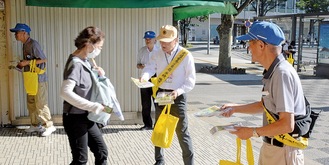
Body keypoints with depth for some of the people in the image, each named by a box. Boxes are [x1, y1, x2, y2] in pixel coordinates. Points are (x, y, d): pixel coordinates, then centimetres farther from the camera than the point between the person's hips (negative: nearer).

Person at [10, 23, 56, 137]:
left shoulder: (33, 44, -15)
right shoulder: (25, 45, 13)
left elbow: (43, 59, -18)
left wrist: (27, 62, -18)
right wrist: (21, 65, 6)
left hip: (39, 79, -9)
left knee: (41, 104, -4)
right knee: (31, 103, 14)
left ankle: (49, 126, 6)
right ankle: (35, 125, 25)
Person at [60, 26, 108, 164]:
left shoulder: (85, 61, 6)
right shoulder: (76, 64, -21)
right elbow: (65, 92, -34)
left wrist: (98, 75, -2)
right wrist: (94, 106, -31)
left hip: (85, 117, 9)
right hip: (75, 118, -9)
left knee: (102, 151, 15)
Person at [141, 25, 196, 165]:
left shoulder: (186, 56, -11)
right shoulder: (157, 55, 2)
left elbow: (191, 81, -11)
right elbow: (150, 68, -14)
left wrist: (178, 91, -27)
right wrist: (144, 76, -36)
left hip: (177, 97, -5)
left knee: (182, 132, -1)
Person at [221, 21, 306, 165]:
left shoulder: (282, 74, -24)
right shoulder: (273, 71, 5)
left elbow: (287, 125, -27)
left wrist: (252, 132, -16)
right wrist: (236, 108, 10)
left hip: (283, 152, -8)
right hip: (270, 147, 8)